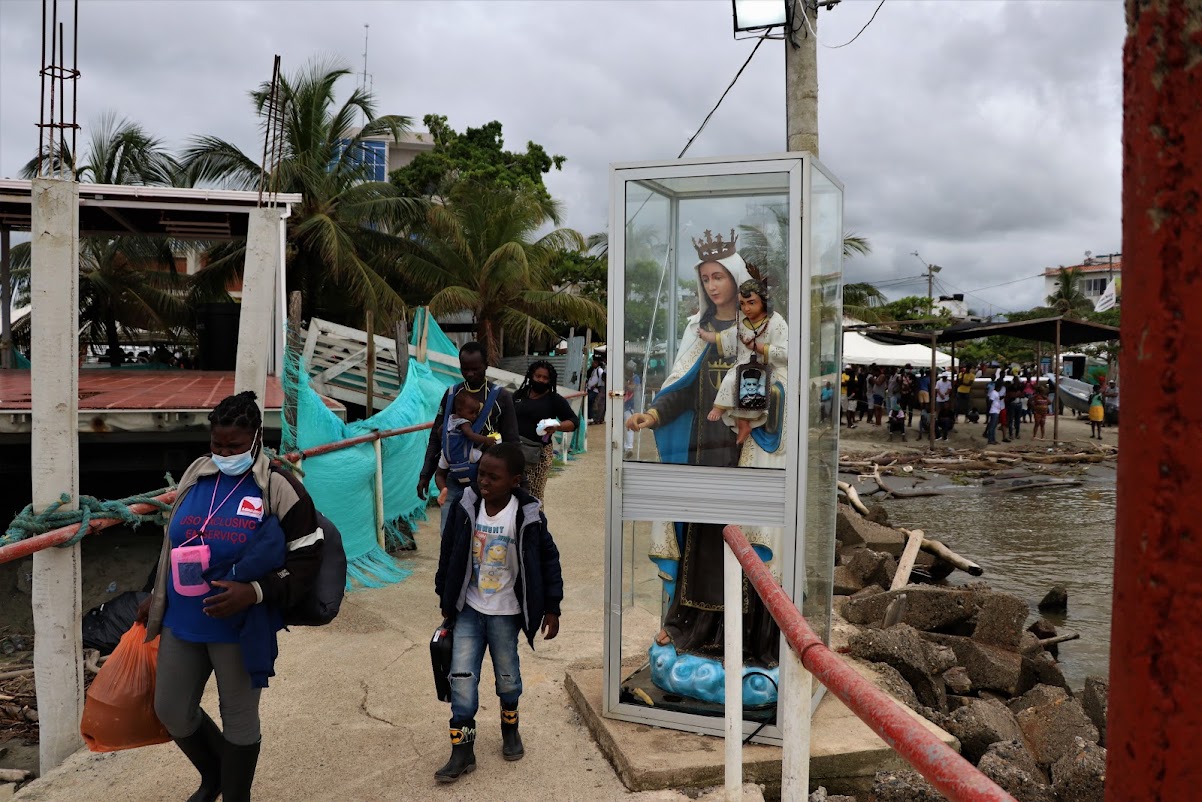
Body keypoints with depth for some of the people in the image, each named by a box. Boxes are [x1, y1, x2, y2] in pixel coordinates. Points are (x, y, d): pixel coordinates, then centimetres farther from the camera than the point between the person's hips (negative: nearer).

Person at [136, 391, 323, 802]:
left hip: (240, 627, -6)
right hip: (182, 621, 6)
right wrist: (157, 597, 22)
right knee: (171, 711, 16)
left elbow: (306, 560, -12)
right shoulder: (196, 476, 4)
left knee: (238, 718, 9)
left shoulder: (279, 489, -13)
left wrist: (254, 592, -24)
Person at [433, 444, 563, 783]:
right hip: (468, 610, 2)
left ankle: (510, 729, 42)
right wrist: (446, 601, 8)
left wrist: (551, 608, -5)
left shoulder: (528, 516, -17)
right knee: (462, 677, -1)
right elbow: (449, 556, 2)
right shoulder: (466, 508, -10)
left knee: (508, 677, 15)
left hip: (506, 613, -1)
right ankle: (462, 751, 11)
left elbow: (548, 560, -6)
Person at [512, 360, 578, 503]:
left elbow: (574, 421, 0)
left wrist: (556, 427, -19)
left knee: (535, 493, -5)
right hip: (515, 449, 3)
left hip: (539, 452, -3)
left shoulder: (555, 399, 1)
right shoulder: (519, 395, 11)